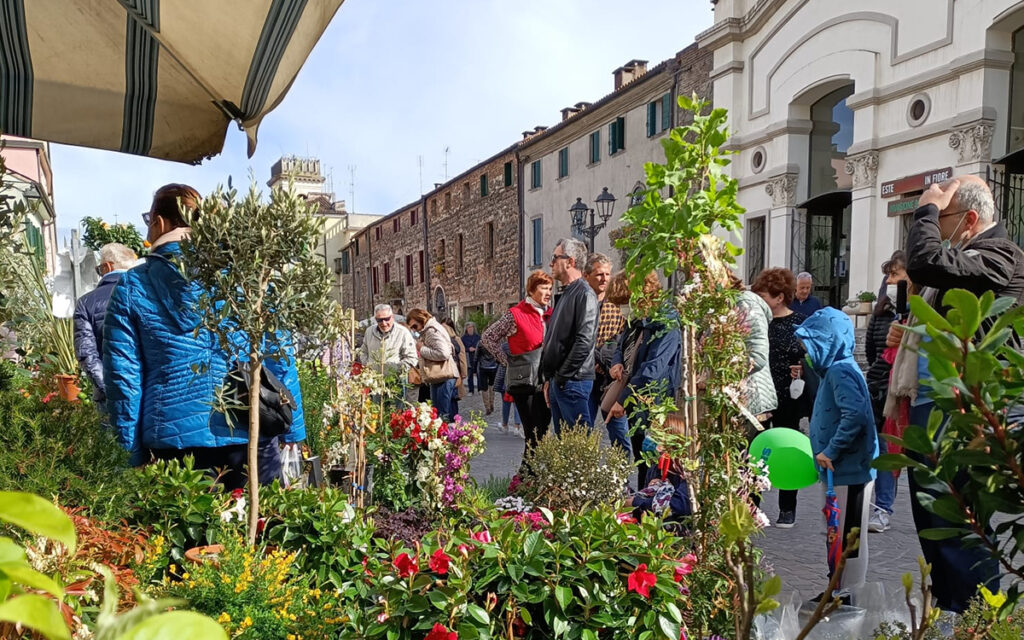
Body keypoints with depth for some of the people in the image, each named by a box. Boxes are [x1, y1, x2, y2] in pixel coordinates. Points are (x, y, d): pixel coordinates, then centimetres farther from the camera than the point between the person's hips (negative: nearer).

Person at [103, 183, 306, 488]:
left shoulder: (131, 288, 3)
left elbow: (123, 374, 3)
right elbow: (278, 358, 1)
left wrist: (135, 451, 10)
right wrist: (293, 427, 7)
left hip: (173, 440, 0)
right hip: (250, 436, 0)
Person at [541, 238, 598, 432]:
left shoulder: (585, 294, -11)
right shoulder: (565, 294, 19)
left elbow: (584, 341, -20)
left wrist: (562, 376, -16)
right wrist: (549, 378, 16)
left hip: (573, 381, -10)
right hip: (557, 381, 10)